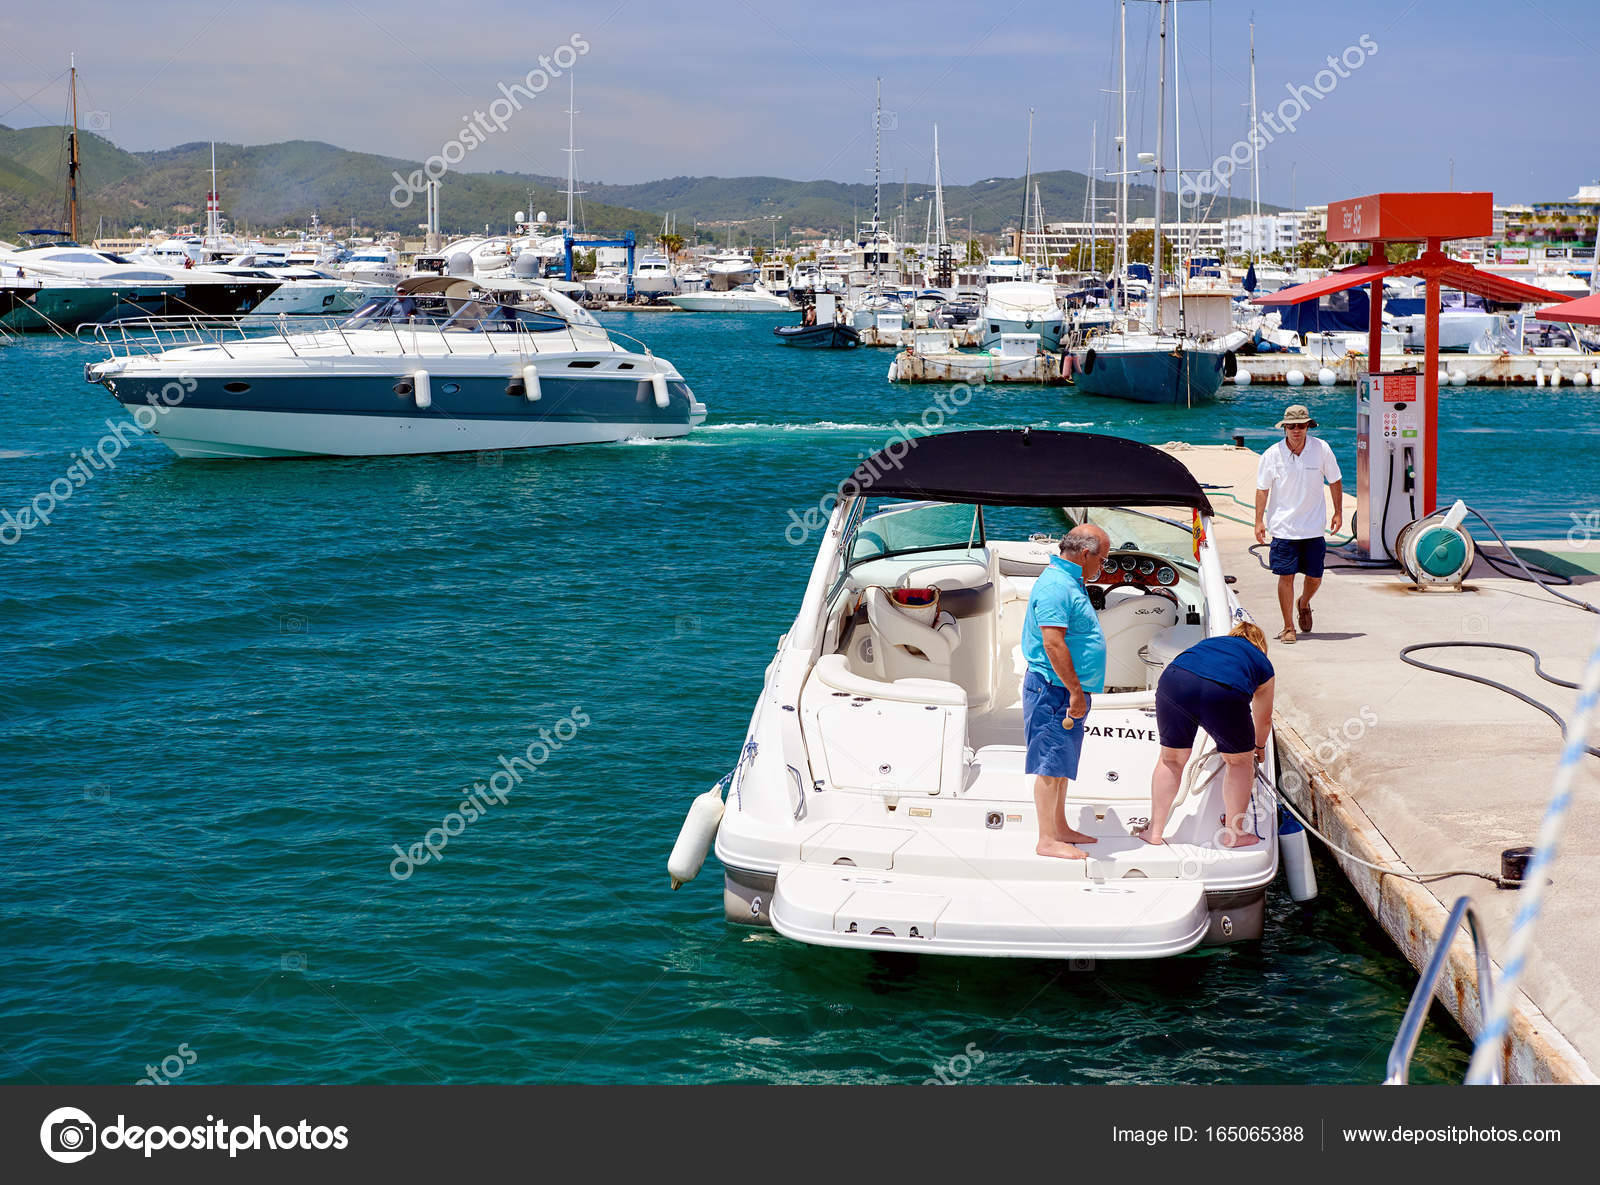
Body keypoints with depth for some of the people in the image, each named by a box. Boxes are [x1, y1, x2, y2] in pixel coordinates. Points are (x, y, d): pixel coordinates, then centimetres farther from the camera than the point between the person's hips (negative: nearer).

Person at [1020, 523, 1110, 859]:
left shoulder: (1070, 582, 16)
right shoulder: (1056, 585, -18)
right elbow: (1053, 643, -25)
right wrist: (1075, 690, -23)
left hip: (1068, 691, 11)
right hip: (1054, 689, -11)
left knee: (1061, 763, 17)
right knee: (1051, 764, -6)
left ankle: (1060, 829, 26)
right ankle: (1047, 840, -3)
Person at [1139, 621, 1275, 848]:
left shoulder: (1208, 642, 40)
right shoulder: (1263, 665, 33)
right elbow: (1264, 719, 44)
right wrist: (1259, 747, 65)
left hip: (1174, 681, 3)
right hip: (1226, 693, -3)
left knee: (1172, 759, 21)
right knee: (1240, 761, 21)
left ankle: (1155, 831, 26)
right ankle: (1233, 833, 27)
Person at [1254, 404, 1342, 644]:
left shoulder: (1321, 449, -4)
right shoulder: (1272, 455, -6)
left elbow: (1335, 481, 9)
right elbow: (1262, 489, 1)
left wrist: (1338, 512, 8)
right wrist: (1259, 520, -3)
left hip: (1313, 527, 2)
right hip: (1283, 527, -1)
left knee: (1315, 578, 6)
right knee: (1286, 576, -4)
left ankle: (1303, 604, 39)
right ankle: (1288, 627, 7)